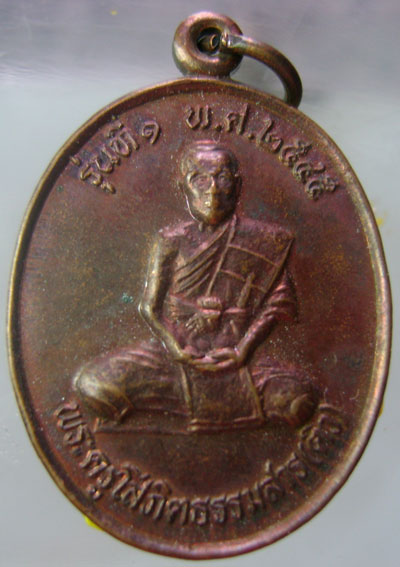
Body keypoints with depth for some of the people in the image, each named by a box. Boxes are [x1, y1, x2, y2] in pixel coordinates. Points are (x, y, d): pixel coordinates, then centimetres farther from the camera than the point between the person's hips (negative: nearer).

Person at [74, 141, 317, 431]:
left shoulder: (257, 239, 5)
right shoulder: (172, 240, 5)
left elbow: (277, 302, 2)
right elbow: (150, 306, 2)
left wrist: (243, 349, -10)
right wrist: (180, 351, -11)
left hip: (234, 356, 0)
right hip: (175, 352, 0)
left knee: (298, 398, -27)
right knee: (92, 383, -20)